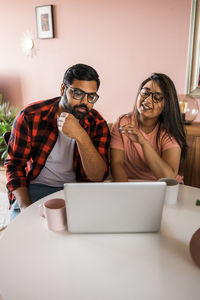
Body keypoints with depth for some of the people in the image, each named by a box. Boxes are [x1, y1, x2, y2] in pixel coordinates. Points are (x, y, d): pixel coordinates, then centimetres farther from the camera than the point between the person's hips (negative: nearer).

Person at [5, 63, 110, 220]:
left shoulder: (98, 124, -6)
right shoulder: (30, 116, -9)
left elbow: (98, 176, -15)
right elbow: (14, 164, -3)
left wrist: (80, 136, -30)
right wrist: (25, 206, -17)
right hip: (36, 187, -1)